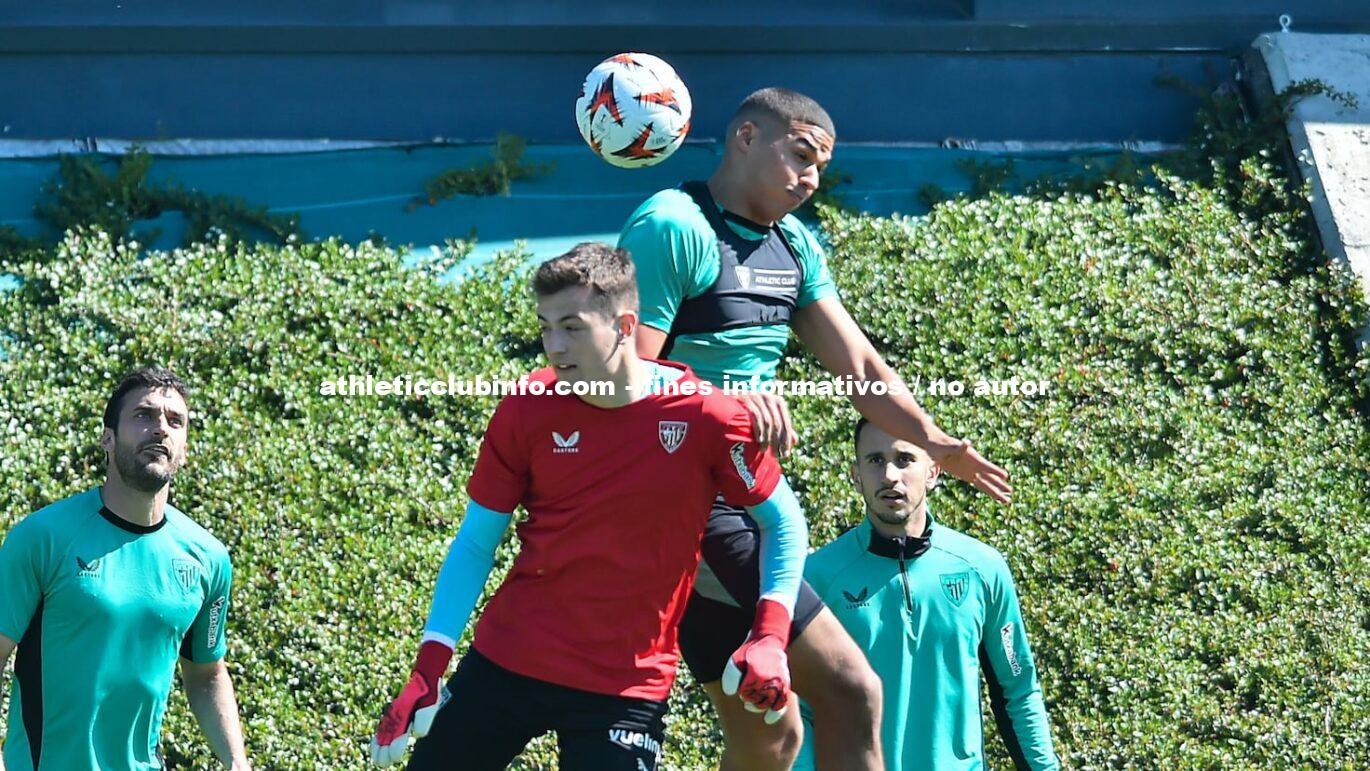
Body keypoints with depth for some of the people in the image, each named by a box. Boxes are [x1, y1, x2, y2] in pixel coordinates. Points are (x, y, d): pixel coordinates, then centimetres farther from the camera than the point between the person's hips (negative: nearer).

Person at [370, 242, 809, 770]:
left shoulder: (704, 417, -12)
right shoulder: (527, 410, -5)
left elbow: (784, 522, 1)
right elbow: (476, 542, 4)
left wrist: (769, 638, -11)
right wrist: (428, 669, -3)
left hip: (626, 685, -3)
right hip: (504, 661, 3)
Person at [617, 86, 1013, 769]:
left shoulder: (794, 246, 15)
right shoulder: (672, 228, -12)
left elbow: (856, 361, 14)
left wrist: (933, 442, 1)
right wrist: (730, 400, -29)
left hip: (745, 502, 10)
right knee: (849, 688, -13)